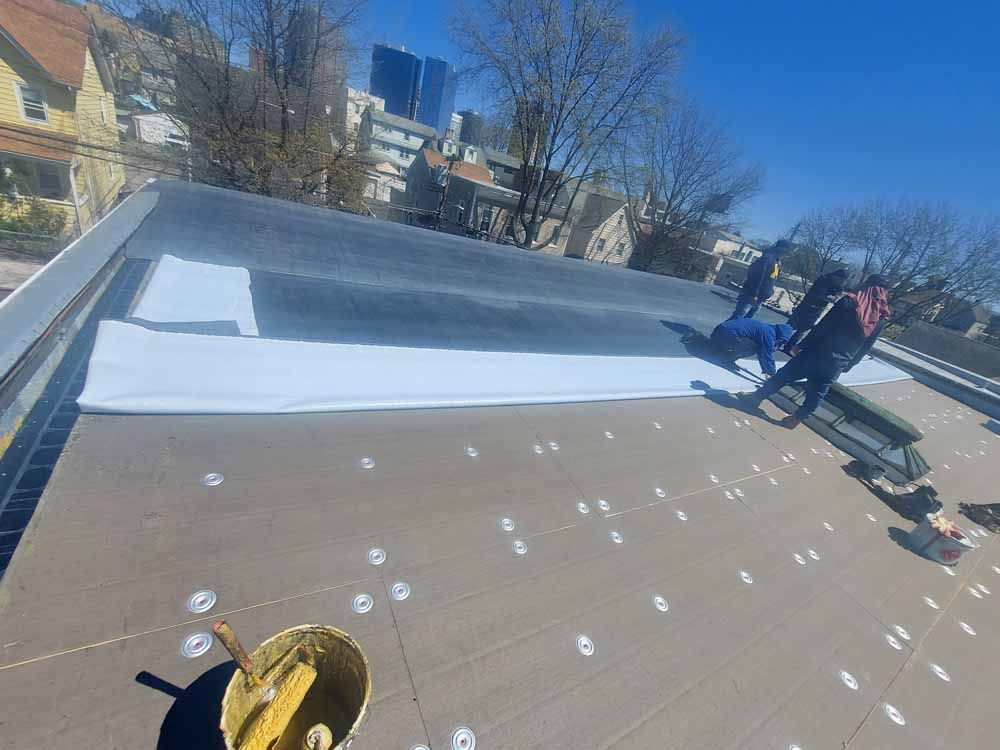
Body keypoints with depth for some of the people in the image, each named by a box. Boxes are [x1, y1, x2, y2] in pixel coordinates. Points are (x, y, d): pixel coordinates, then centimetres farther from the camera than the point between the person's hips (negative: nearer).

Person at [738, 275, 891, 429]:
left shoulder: (850, 301, -8)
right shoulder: (882, 318, 4)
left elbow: (822, 326, -10)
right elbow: (865, 348, 9)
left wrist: (803, 345, -3)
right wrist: (847, 365, 19)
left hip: (819, 352, -3)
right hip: (837, 365, 4)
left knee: (785, 375, 9)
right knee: (817, 393, 15)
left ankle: (756, 397, 17)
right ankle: (796, 419, 22)